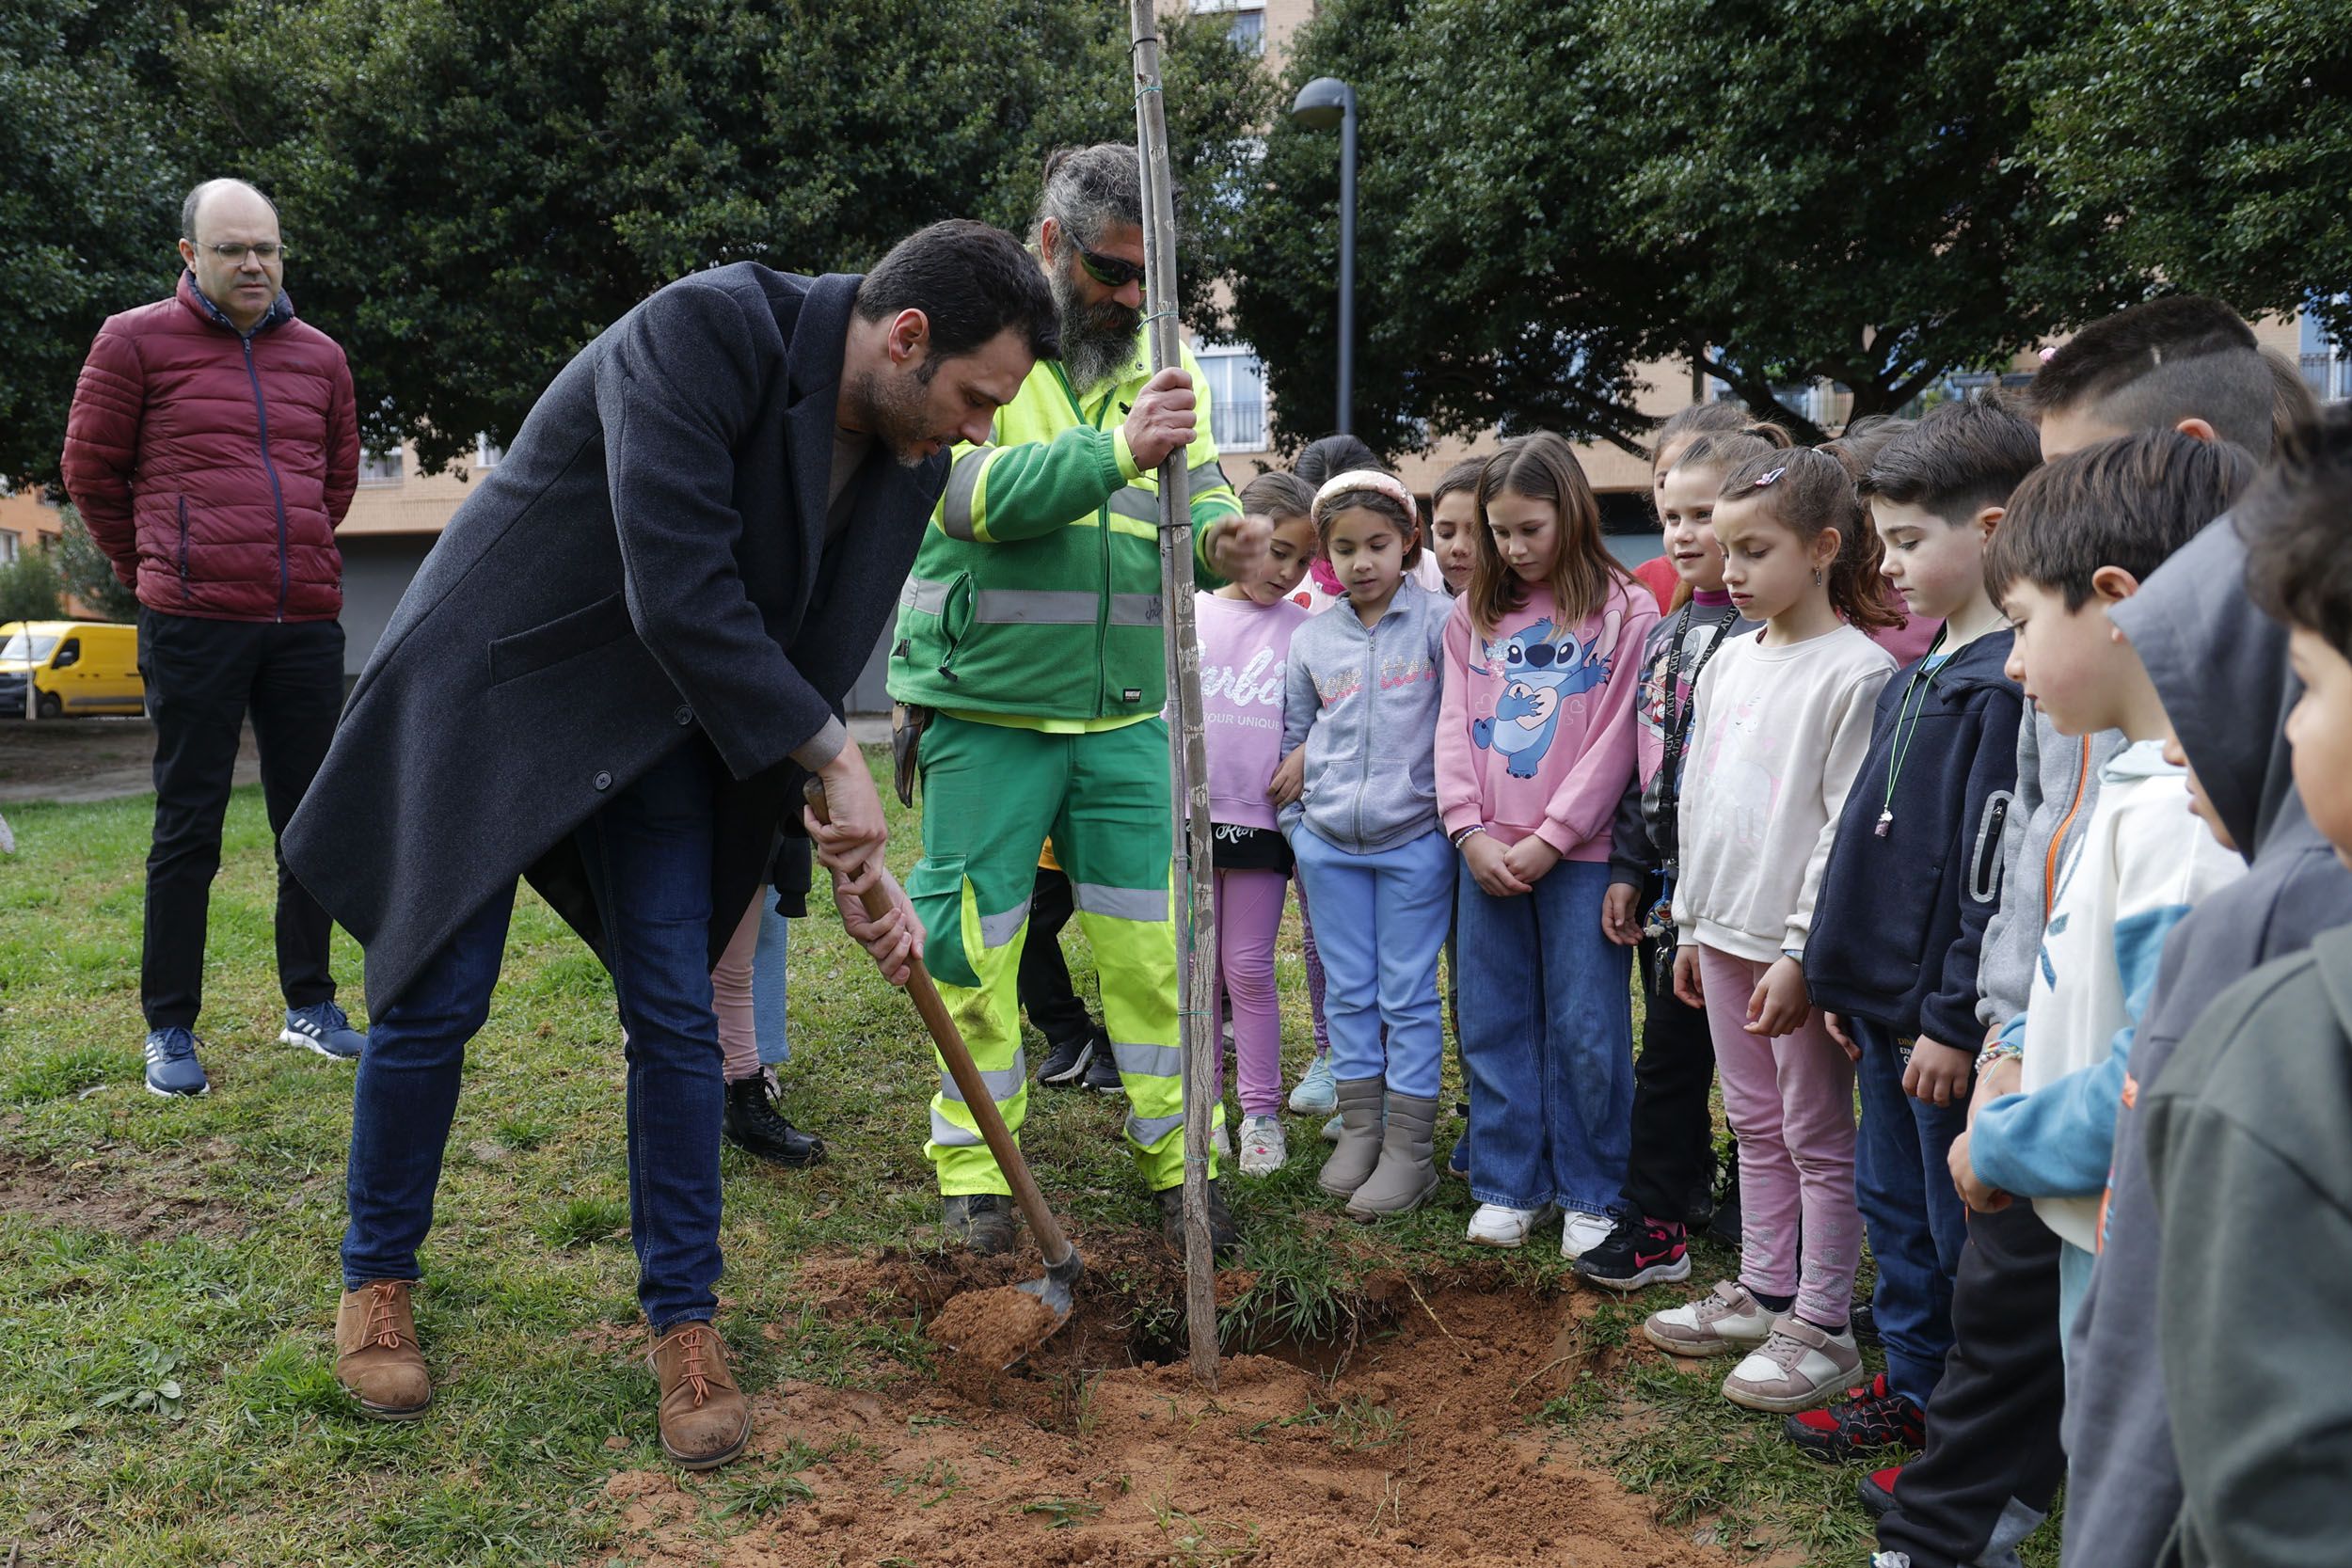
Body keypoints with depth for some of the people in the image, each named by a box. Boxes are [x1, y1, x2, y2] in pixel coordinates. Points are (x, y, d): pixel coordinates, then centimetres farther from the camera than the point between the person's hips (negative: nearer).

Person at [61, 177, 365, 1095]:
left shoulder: (319, 356, 11)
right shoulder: (137, 341, 0)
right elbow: (91, 470, 7)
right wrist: (154, 569, 14)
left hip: (307, 623, 4)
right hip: (194, 625, -4)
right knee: (189, 827, 0)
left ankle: (310, 1004, 22)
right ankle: (170, 1030, 11)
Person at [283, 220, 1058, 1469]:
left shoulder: (906, 460, -6)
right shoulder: (702, 332, -28)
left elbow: (812, 663, 1)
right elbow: (680, 597, -33)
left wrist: (854, 854, -4)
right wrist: (834, 762, -26)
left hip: (657, 722, 6)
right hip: (491, 689, -5)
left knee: (676, 1014, 0)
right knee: (433, 1000, 1)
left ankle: (683, 1320, 13)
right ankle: (376, 1280, 23)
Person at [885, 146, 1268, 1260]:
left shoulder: (1156, 359, 11)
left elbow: (1196, 499, 7)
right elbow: (975, 493, -19)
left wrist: (1219, 541, -17)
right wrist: (1115, 450, -32)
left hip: (1125, 716, 4)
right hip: (986, 710, -4)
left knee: (1151, 943, 6)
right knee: (975, 947, 4)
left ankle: (1175, 1158, 19)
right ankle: (974, 1169, 20)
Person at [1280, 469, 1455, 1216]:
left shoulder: (1438, 622, -6)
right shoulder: (1310, 639, 6)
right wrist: (1298, 825, 10)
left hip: (1413, 840, -3)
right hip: (1329, 843, 4)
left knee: (1408, 995, 3)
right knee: (1348, 992, 11)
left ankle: (1411, 1148, 12)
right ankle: (1359, 1129, 23)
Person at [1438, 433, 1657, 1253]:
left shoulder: (1624, 611, -2)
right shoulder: (1473, 617, 11)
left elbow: (1616, 739, -8)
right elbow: (1454, 730, 6)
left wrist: (1550, 838, -12)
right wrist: (1471, 832, -6)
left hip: (1581, 854, -4)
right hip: (1487, 856, 4)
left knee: (1588, 1030, 3)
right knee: (1493, 1025, 9)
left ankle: (1592, 1194, 17)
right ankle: (1509, 1186, 22)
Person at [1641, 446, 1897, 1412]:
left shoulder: (1856, 672, -14)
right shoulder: (1728, 661, 10)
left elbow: (1850, 826, -17)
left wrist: (1802, 951, -18)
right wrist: (1692, 923, 16)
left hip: (1800, 942, -8)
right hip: (1726, 931, 8)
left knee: (1817, 1134, 3)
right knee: (1755, 1123, 17)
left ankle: (1820, 1327, 13)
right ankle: (1761, 1292, 30)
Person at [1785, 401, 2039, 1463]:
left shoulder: (2011, 684, -18)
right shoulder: (1918, 675, 13)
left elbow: (1993, 869, -21)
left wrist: (1955, 1019, -20)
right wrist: (1847, 983, 18)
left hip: (1949, 1017, -9)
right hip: (1885, 1002, 9)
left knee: (1961, 1225, 4)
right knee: (1892, 1203, 19)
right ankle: (1912, 1388, 33)